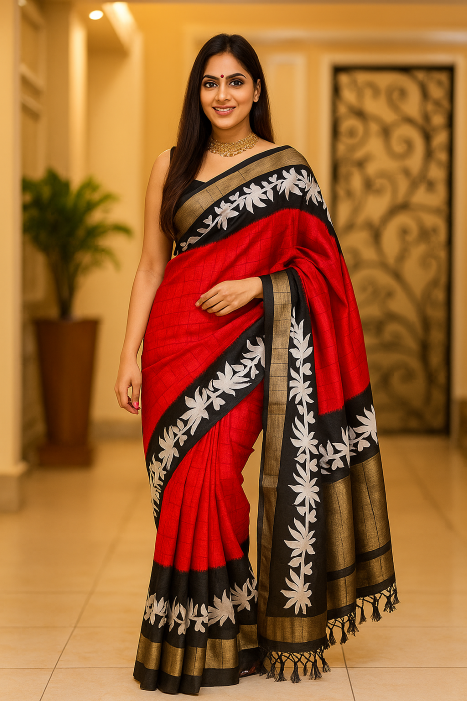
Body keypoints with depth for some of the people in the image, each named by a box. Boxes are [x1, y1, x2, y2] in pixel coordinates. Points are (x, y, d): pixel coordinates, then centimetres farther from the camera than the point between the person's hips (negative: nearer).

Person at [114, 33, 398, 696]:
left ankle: (214, 637, 3)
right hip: (176, 336, 2)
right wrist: (130, 356, 3)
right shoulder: (173, 166, 11)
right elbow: (151, 266, 9)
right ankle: (185, 643, 11)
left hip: (245, 341, -2)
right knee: (180, 484, -1)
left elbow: (320, 263, 5)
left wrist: (256, 285, -11)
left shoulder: (288, 169, 7)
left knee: (209, 476, -13)